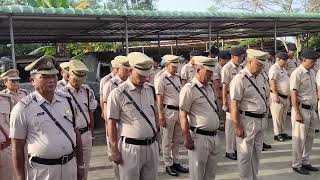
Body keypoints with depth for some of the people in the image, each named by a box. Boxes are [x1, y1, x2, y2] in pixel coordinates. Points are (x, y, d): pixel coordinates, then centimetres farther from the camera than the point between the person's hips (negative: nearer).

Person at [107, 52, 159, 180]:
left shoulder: (151, 89, 6)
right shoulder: (117, 94, -11)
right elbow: (112, 123, -8)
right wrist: (115, 150, -9)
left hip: (152, 146, 5)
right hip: (130, 148, -5)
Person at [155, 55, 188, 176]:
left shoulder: (177, 78, 10)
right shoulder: (161, 79, -12)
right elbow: (159, 100, -13)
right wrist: (161, 116, -15)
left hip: (179, 111, 7)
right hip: (168, 111, -7)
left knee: (177, 140, 16)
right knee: (167, 141, 6)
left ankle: (176, 162, 29)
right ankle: (168, 165, 17)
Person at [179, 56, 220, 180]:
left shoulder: (209, 87, 11)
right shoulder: (189, 89, -14)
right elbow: (183, 115, -16)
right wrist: (187, 138, -18)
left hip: (214, 136, 8)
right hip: (199, 137, -7)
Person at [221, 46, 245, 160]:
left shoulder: (240, 68, 12)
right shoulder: (227, 68, -11)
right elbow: (224, 87, -14)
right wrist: (225, 103, -16)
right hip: (231, 98, -7)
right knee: (230, 125, 0)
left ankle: (236, 148, 24)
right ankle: (229, 151, 11)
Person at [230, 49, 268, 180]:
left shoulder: (259, 77, 9)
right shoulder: (240, 79, -16)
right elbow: (234, 105, -19)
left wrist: (264, 118, 16)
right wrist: (237, 126, -20)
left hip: (261, 120, 8)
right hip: (247, 121, -8)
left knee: (257, 153, 19)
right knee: (245, 155, 5)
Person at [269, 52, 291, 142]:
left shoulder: (283, 68, 15)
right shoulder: (274, 69, -14)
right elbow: (272, 83, -20)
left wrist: (288, 94, 20)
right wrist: (276, 96, -24)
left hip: (285, 96, 9)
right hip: (278, 96, -9)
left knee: (283, 116, 14)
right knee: (277, 117, -2)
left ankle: (283, 133, 23)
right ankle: (277, 134, 6)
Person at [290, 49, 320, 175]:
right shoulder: (297, 74, -14)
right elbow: (293, 94, -17)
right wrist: (297, 113, -20)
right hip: (301, 109, -8)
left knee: (309, 138, 16)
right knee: (299, 139, 1)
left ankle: (305, 162, 29)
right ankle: (296, 165, 14)